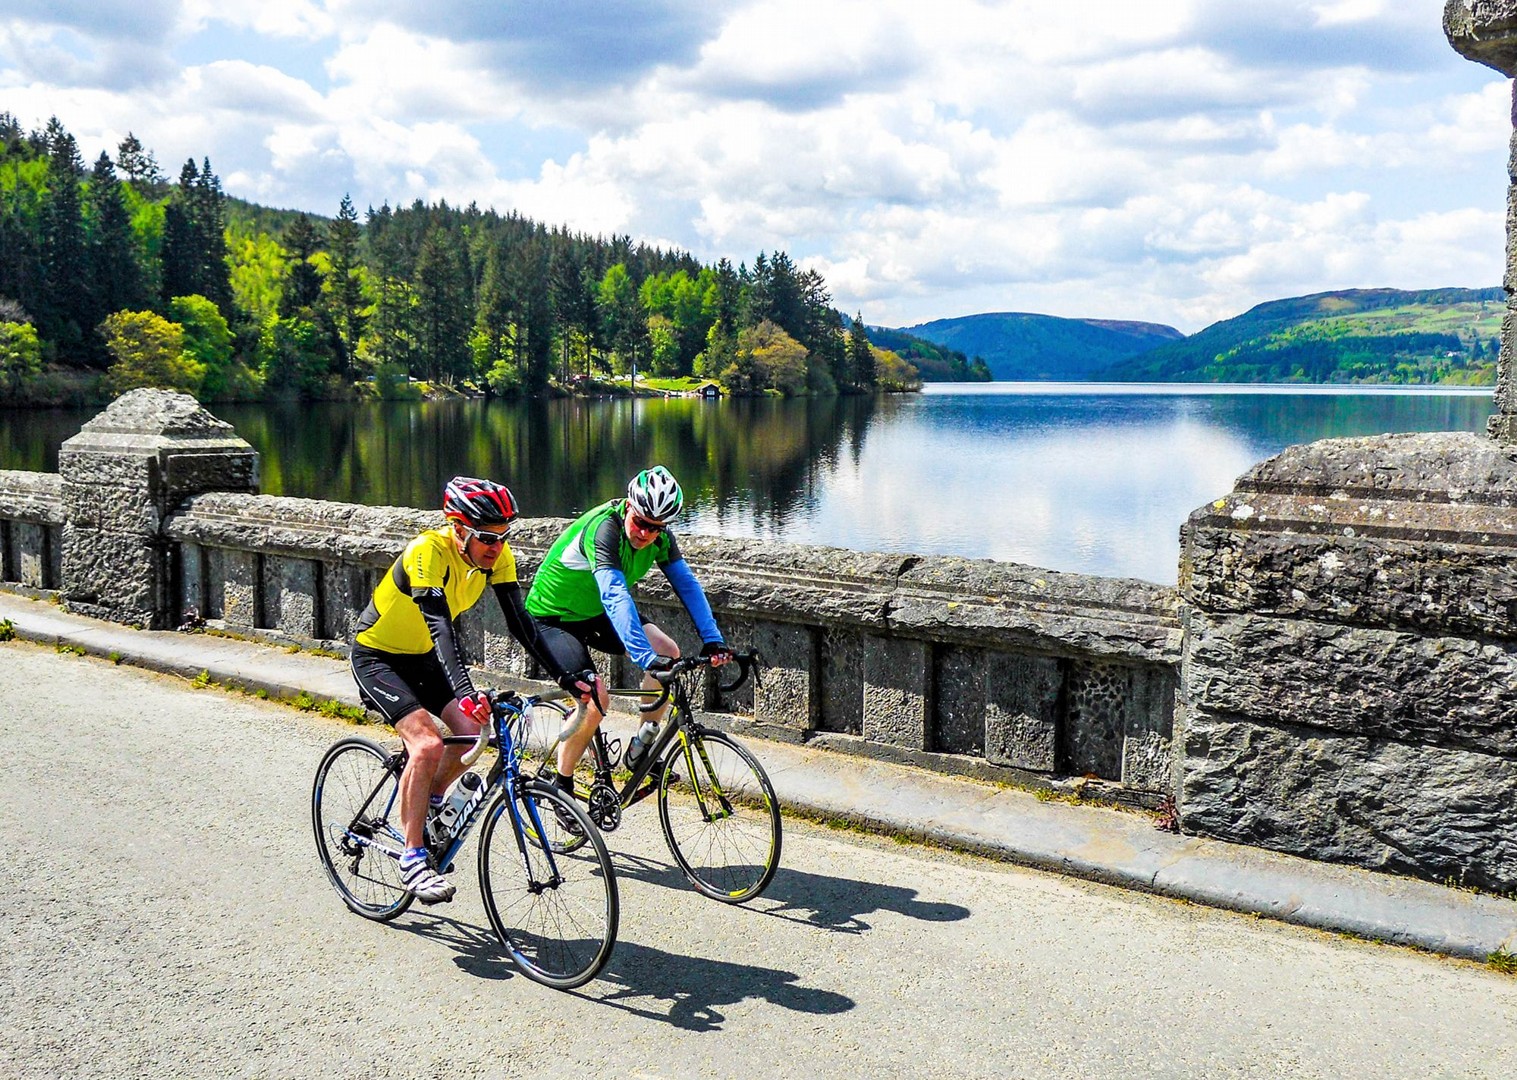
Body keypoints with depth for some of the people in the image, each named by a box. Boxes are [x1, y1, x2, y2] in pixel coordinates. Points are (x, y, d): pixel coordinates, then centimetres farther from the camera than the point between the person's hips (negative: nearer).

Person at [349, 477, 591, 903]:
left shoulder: (497, 556, -14)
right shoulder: (428, 552, -32)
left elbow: (519, 620, -13)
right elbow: (440, 626, -43)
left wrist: (565, 677, -22)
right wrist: (465, 692, -55)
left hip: (422, 656, 6)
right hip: (376, 656, -6)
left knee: (473, 730, -12)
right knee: (428, 745, -24)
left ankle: (430, 802, 16)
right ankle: (412, 858, -11)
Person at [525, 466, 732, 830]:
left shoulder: (659, 536, -11)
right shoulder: (602, 529, -34)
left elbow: (686, 584, -13)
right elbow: (616, 597, -46)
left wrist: (712, 639, -25)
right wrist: (646, 658, -55)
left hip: (595, 613, 7)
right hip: (553, 617, -7)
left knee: (668, 651, -13)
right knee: (595, 698, -23)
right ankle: (561, 788, -1)